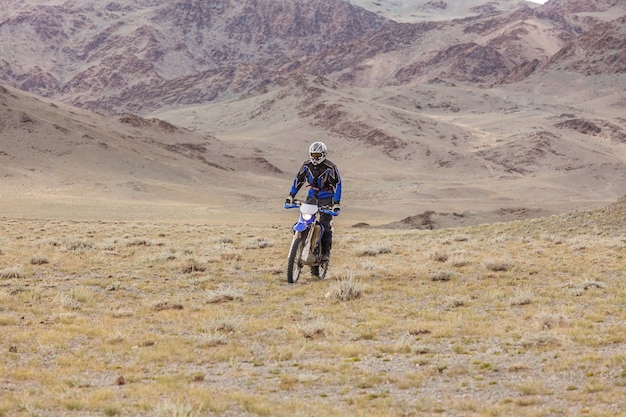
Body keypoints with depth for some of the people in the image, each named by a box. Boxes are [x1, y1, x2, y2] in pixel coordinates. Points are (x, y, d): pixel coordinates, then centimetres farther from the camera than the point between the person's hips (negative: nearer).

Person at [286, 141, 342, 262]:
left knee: (325, 224, -14)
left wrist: (336, 203, -18)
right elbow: (298, 180, 10)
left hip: (326, 198, -5)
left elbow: (337, 184, -11)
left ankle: (326, 252, -7)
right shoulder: (306, 166, 1)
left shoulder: (330, 168, -13)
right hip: (312, 196, 5)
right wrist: (291, 195, 3)